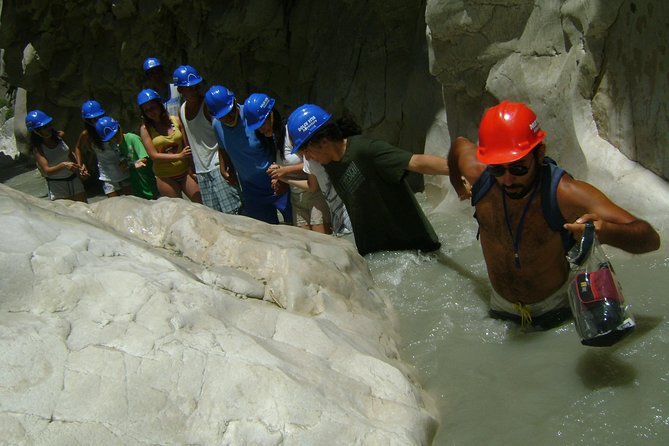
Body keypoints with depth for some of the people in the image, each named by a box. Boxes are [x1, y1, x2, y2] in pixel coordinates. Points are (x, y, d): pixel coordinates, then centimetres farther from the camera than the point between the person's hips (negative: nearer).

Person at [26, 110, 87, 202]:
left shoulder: (60, 135, -1)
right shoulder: (38, 148, -13)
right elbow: (47, 171, -23)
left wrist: (79, 166, 1)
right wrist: (63, 165, -39)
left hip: (74, 180, 5)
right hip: (56, 186, -5)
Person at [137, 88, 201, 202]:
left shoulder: (176, 120, 0)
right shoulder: (145, 128, -4)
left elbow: (187, 146, 1)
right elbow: (154, 155, -10)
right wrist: (179, 156, -21)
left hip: (185, 171, 2)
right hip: (165, 177, -1)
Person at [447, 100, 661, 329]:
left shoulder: (565, 194, -30)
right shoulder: (477, 173, -20)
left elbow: (650, 238, -33)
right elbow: (459, 145, 6)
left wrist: (605, 231, -54)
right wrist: (459, 187, 22)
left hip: (555, 311, -3)